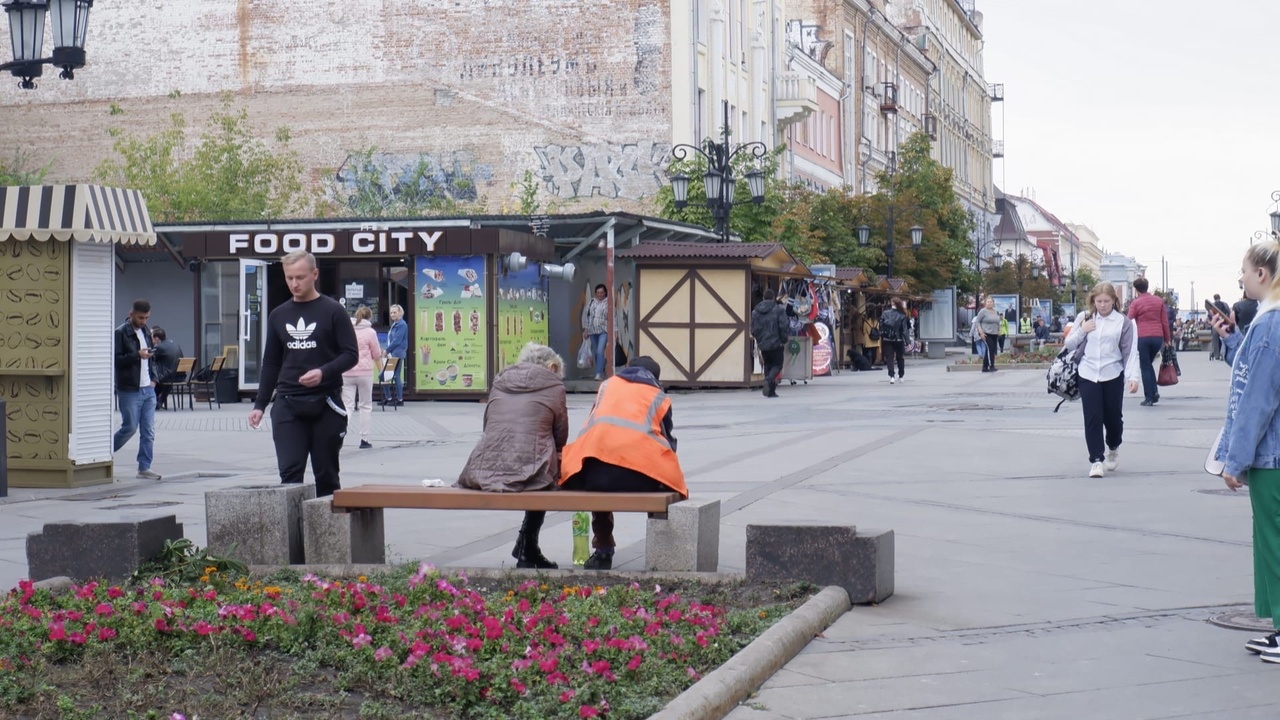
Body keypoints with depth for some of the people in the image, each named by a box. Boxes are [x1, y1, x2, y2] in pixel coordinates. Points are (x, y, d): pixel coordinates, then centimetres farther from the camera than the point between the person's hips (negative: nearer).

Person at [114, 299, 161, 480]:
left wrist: (154, 378, 11)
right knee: (130, 428, -2)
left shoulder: (146, 331, 15)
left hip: (148, 390, 7)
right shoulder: (120, 333, -9)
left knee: (149, 431, 3)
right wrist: (137, 355, -24)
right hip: (129, 390, -7)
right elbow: (116, 359, -15)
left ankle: (144, 468, 7)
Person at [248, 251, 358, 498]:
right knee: (290, 473, -7)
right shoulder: (278, 315, 11)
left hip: (325, 404, -3)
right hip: (287, 405, 3)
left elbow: (351, 354, -3)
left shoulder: (333, 311, -1)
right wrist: (260, 404, 9)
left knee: (326, 474, 4)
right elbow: (271, 364, 16)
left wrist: (324, 372, -21)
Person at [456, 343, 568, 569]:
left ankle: (527, 550, 30)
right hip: (530, 471, -5)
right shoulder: (554, 387, 9)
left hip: (484, 472, 5)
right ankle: (527, 550, 25)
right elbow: (561, 438, 13)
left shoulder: (499, 383, 20)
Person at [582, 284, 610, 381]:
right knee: (595, 353, 9)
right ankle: (601, 372, 19)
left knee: (600, 352, -16)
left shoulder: (608, 303, -5)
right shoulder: (591, 303, 10)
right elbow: (585, 315, 12)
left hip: (604, 331, -5)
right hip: (592, 331, 5)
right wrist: (585, 329, 7)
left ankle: (599, 374, -19)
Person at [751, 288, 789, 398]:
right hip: (775, 343, -4)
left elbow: (753, 328, 6)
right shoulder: (778, 310, -8)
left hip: (762, 344, 4)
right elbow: (784, 326, -13)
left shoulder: (755, 311, 5)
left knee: (767, 365, 15)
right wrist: (784, 339, 1)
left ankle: (771, 391, 8)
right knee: (777, 365, 7)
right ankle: (769, 379, -25)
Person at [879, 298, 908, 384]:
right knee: (900, 357, 17)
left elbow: (881, 327, -5)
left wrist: (881, 338, 5)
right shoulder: (902, 316, -7)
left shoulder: (884, 313, -6)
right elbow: (904, 330, -8)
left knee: (889, 358, 1)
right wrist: (907, 342, -6)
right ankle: (901, 375, 27)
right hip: (898, 340, 0)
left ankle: (892, 376, -14)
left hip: (887, 339, 0)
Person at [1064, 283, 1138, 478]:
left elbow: (1131, 352, -5)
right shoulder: (1084, 317, 6)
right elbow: (1069, 345, 10)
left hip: (1113, 376, -1)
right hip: (1088, 376, 1)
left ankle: (1113, 448, 40)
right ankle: (1097, 460, -2)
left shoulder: (1124, 322, -2)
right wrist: (1081, 331, -8)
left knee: (1113, 417, 10)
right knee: (1093, 418, -6)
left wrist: (1132, 376, -17)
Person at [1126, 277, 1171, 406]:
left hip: (1142, 337, -3)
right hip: (1157, 337, 3)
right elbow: (1165, 322, 8)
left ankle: (1148, 398, 2)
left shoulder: (1135, 303, -1)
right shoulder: (1159, 301, 9)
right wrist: (1167, 339, 14)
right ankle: (1155, 391, 5)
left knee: (1145, 367, 4)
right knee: (1149, 364, 20)